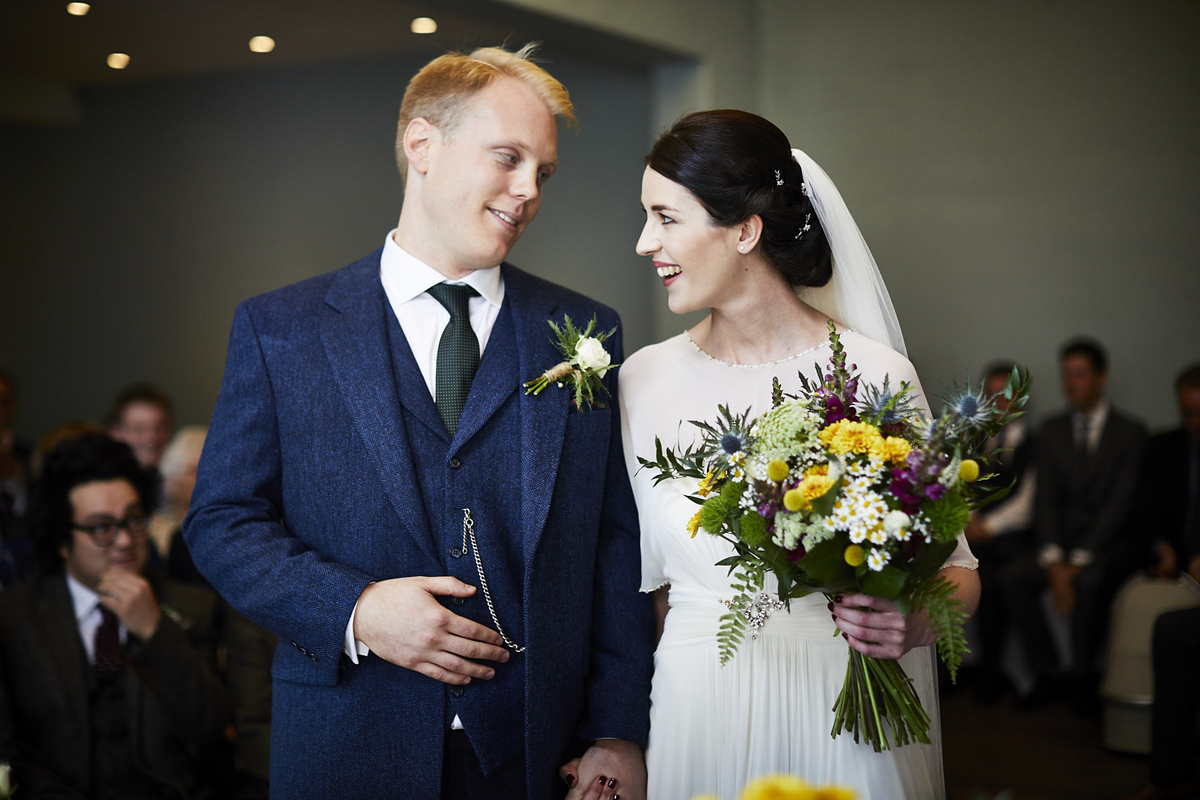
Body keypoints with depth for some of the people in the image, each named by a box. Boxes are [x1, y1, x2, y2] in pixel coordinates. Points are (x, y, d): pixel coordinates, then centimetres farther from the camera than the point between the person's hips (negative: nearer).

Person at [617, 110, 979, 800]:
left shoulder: (874, 375, -11)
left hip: (843, 711, -2)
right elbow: (642, 575, 6)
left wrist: (911, 623, -25)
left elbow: (956, 567, -4)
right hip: (696, 708, 3)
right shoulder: (646, 378, 0)